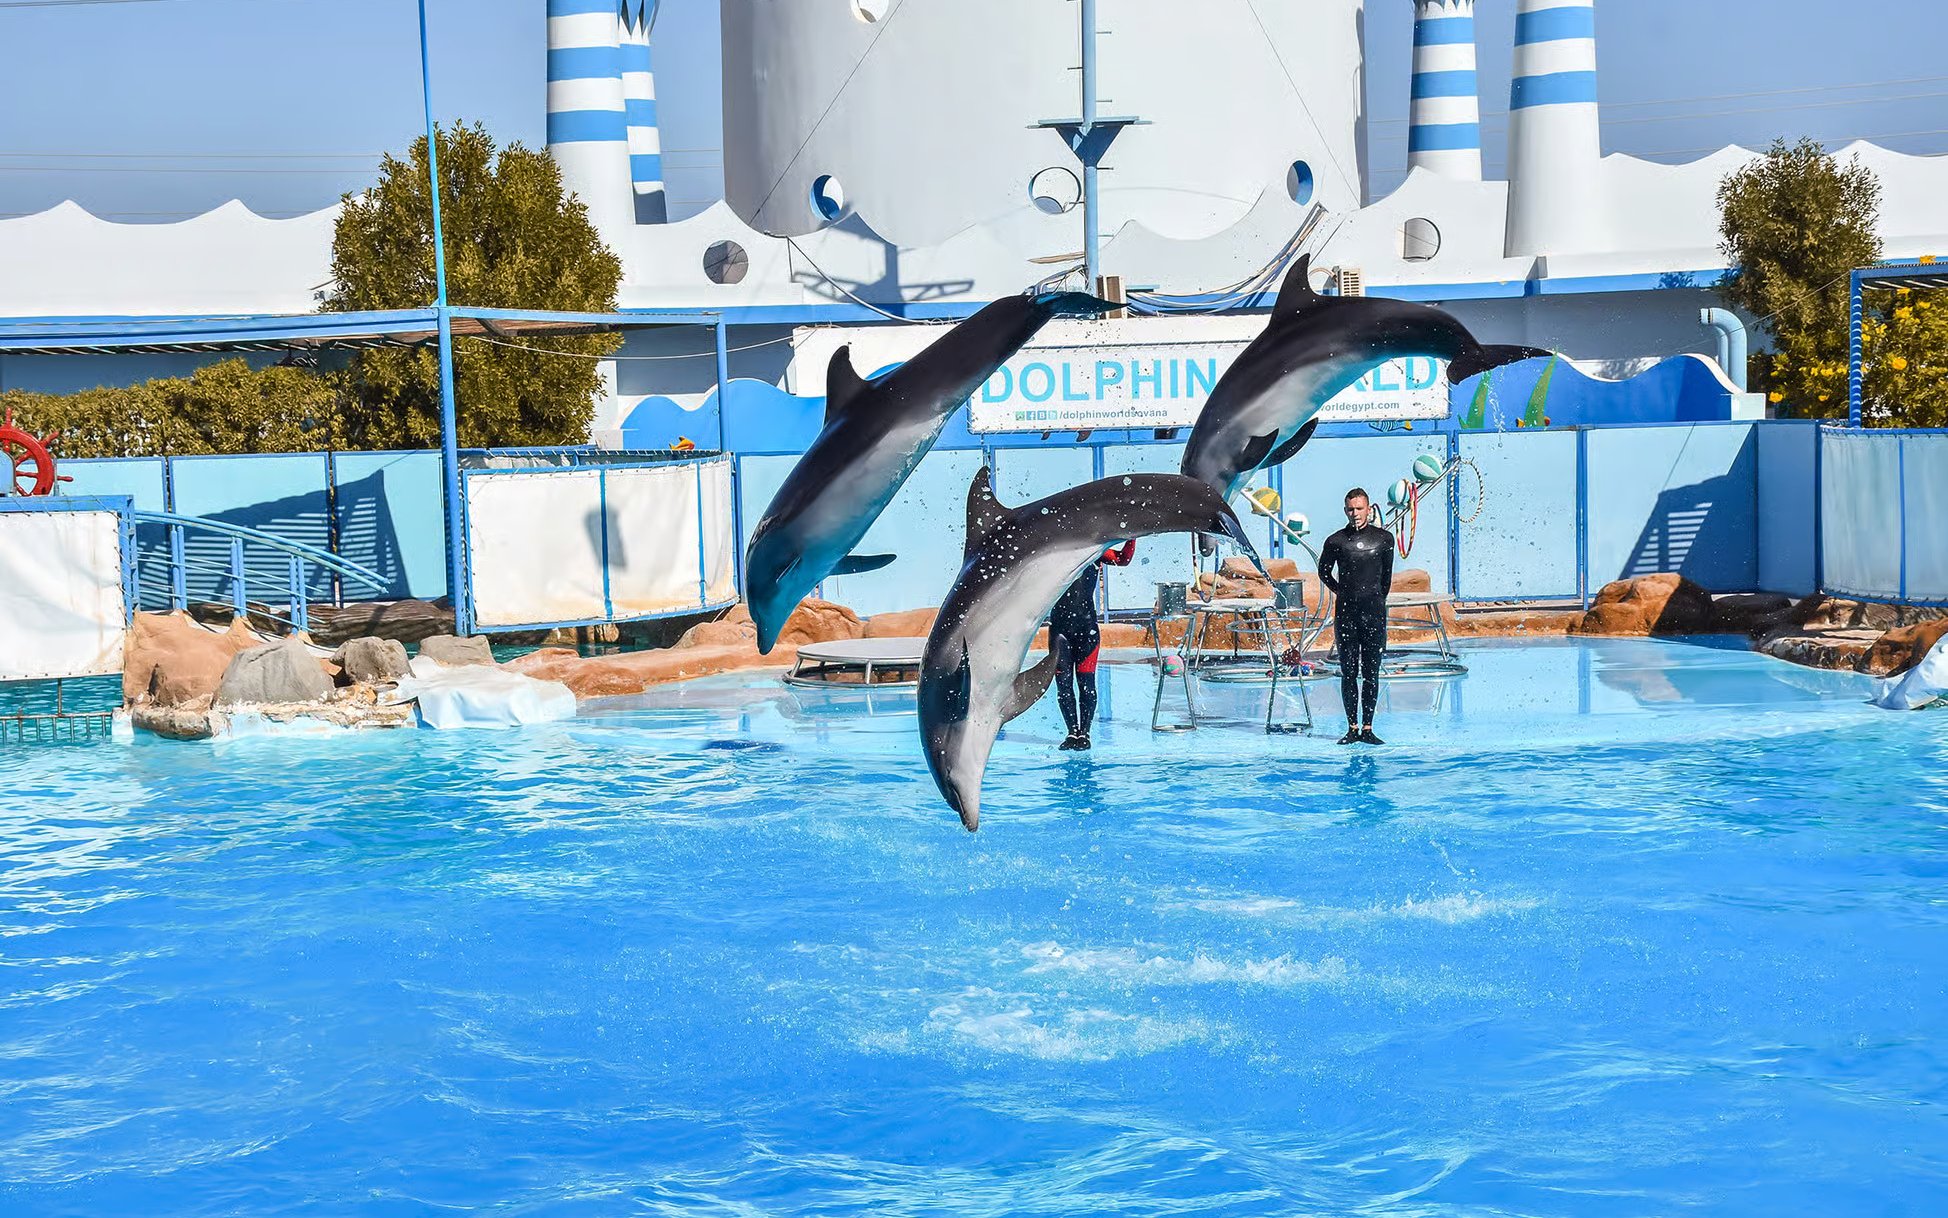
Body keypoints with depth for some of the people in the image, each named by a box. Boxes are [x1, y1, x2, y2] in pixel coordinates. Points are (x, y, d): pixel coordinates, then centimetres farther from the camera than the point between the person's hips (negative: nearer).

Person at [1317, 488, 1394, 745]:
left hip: (1374, 613, 0)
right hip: (1346, 613, 0)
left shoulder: (1384, 538, 4)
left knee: (1371, 673, 1)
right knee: (1348, 673, 2)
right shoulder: (1336, 541, 1)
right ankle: (1352, 728, 7)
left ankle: (1367, 728, 4)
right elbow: (1324, 572, 18)